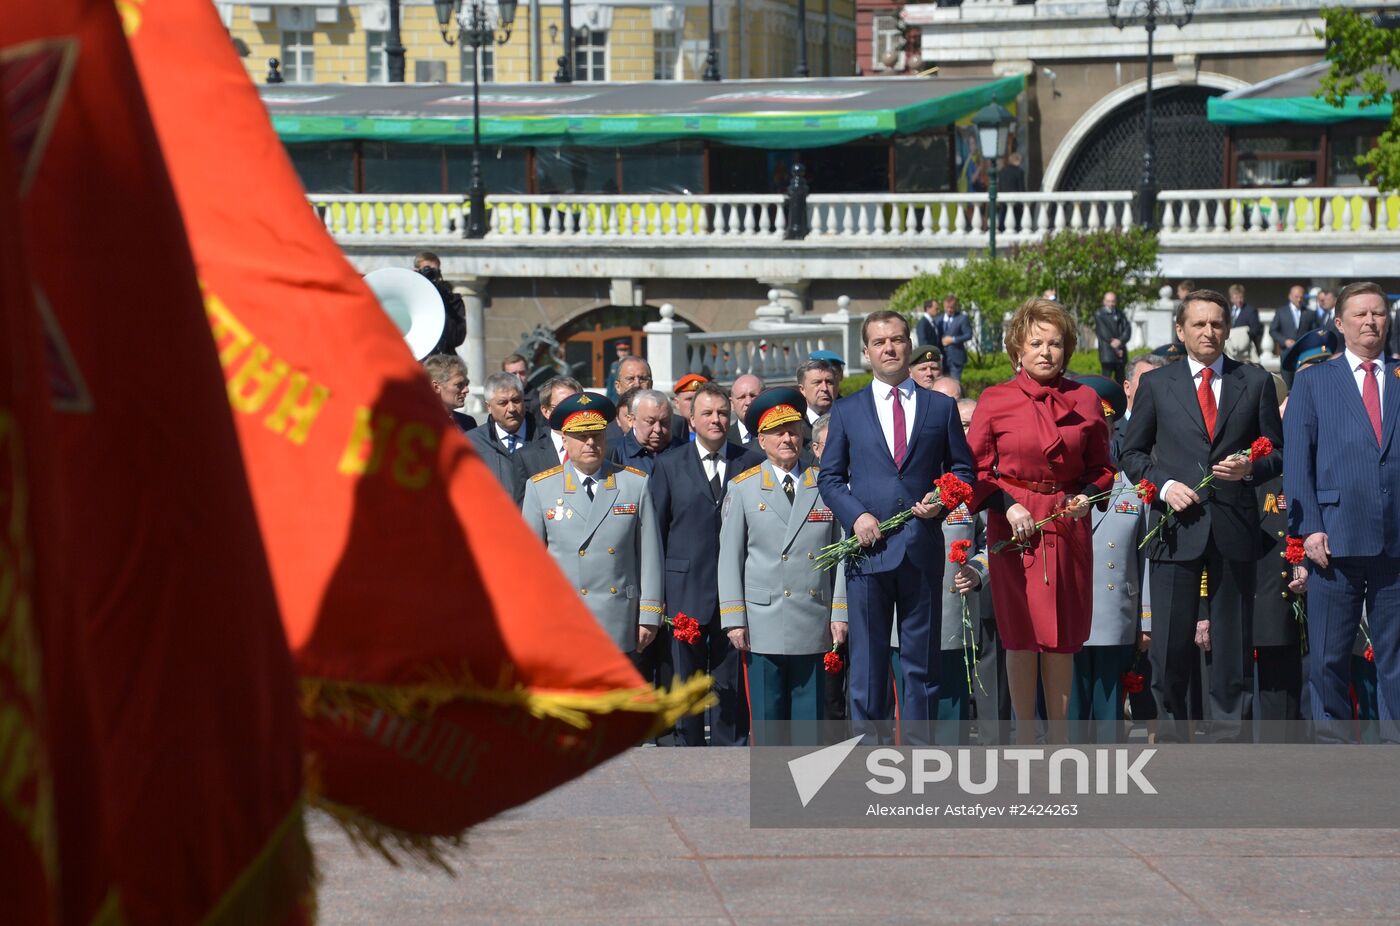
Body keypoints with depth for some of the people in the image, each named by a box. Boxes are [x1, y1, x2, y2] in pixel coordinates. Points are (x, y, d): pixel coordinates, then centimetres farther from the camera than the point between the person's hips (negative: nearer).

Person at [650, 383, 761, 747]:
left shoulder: (750, 463, 6)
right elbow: (655, 531, 6)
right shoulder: (669, 465, 6)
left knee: (730, 683, 2)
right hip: (684, 590, 0)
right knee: (686, 679, 4)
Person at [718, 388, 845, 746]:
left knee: (810, 712, 3)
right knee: (767, 714, 1)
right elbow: (729, 556, 3)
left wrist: (840, 612, 1)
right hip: (763, 620, -1)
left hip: (814, 621, 1)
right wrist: (734, 619, -4)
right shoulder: (743, 488, 5)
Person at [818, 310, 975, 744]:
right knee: (867, 655, 1)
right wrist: (855, 515, -8)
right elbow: (829, 476, 10)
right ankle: (869, 742, 6)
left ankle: (920, 742, 9)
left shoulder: (941, 407, 10)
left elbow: (962, 470, 14)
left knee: (922, 655, 4)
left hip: (923, 546, 0)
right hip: (869, 546, 0)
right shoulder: (847, 411, 10)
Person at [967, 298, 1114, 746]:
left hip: (1068, 525, 2)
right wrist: (1008, 507, -11)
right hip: (1014, 525, -2)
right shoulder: (995, 401, -1)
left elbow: (1101, 467, 12)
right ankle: (1025, 734, 9)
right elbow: (976, 469, 2)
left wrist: (1088, 496, -7)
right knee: (1020, 632, 1)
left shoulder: (1085, 400, 5)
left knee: (1062, 634, 4)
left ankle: (1059, 733, 12)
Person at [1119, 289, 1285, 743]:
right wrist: (1163, 484, -7)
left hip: (1235, 529, 1)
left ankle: (1230, 742, 9)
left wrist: (1251, 468, -10)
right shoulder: (1156, 385, 8)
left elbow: (1277, 452, 11)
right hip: (1177, 526, 0)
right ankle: (1172, 736, 10)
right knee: (1171, 643, -2)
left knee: (1232, 643, 4)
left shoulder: (1256, 382, 9)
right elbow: (1132, 453, 11)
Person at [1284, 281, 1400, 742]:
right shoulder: (1313, 381, 10)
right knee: (1328, 654, 1)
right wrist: (1309, 528, -6)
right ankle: (1332, 744, 7)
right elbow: (1296, 459, 5)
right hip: (1336, 538, -1)